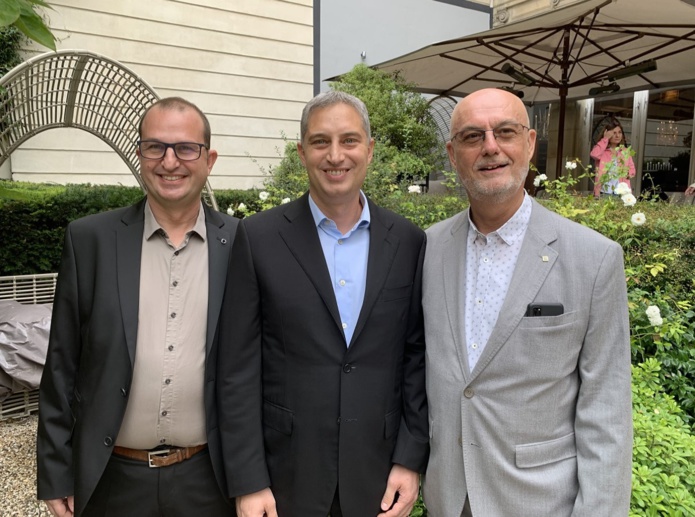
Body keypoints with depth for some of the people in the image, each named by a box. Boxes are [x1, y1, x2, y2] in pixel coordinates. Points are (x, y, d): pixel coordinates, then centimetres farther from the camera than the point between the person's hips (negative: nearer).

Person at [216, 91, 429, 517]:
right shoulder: (259, 238, -7)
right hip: (286, 477, -1)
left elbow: (417, 357, 1)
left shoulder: (408, 242, -2)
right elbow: (239, 369, -7)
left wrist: (411, 460, -2)